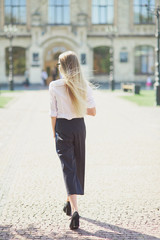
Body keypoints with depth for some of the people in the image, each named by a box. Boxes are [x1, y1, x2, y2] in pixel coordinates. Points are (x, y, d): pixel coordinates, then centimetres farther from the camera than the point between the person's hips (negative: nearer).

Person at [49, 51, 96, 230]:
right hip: (79, 126, 3)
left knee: (68, 168, -3)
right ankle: (70, 202, 37)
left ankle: (74, 210, -16)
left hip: (62, 127, -3)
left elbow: (53, 114, -7)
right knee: (78, 165, 20)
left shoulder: (54, 86, -10)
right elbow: (92, 112, -1)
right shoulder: (84, 86, -4)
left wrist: (54, 133, 6)